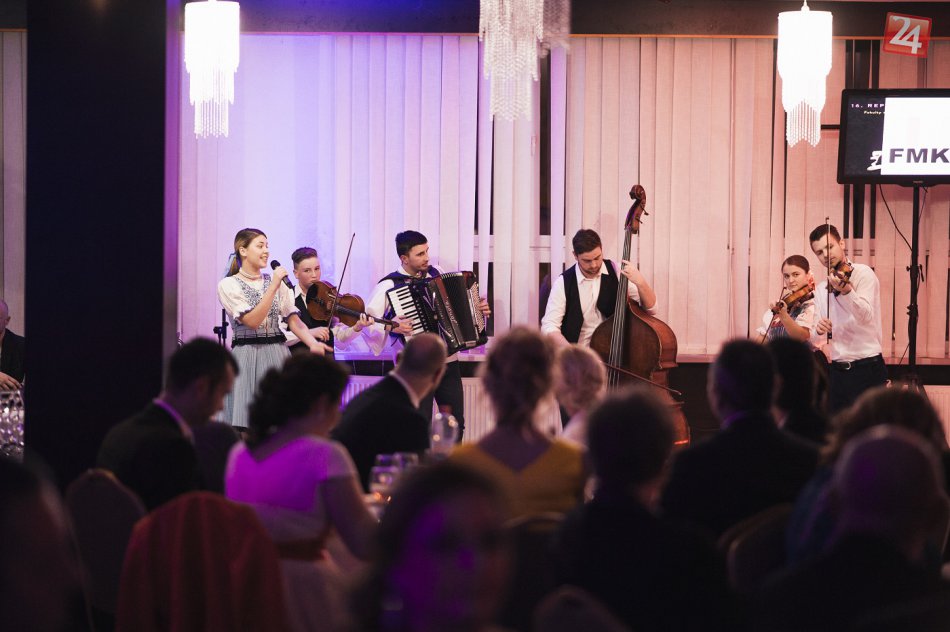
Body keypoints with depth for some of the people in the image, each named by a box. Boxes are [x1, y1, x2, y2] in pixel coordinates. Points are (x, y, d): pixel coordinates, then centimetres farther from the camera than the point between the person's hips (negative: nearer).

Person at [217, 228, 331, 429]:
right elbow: (252, 321, -13)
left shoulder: (276, 282, 12)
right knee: (247, 426, -8)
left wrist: (312, 343, -15)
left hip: (278, 355, 4)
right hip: (247, 357, -4)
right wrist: (273, 287, -16)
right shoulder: (228, 285, -2)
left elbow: (293, 320, 4)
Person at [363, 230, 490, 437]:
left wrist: (478, 309, 6)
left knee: (455, 424, 11)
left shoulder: (436, 274, 7)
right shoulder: (388, 286, -9)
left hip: (448, 363, 5)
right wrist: (390, 326, -29)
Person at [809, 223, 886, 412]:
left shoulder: (862, 273, -6)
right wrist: (819, 331, -12)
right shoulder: (822, 289, 14)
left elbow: (866, 315, -23)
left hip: (866, 370, -6)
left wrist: (846, 290, -40)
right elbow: (814, 340, 11)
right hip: (837, 372, 6)